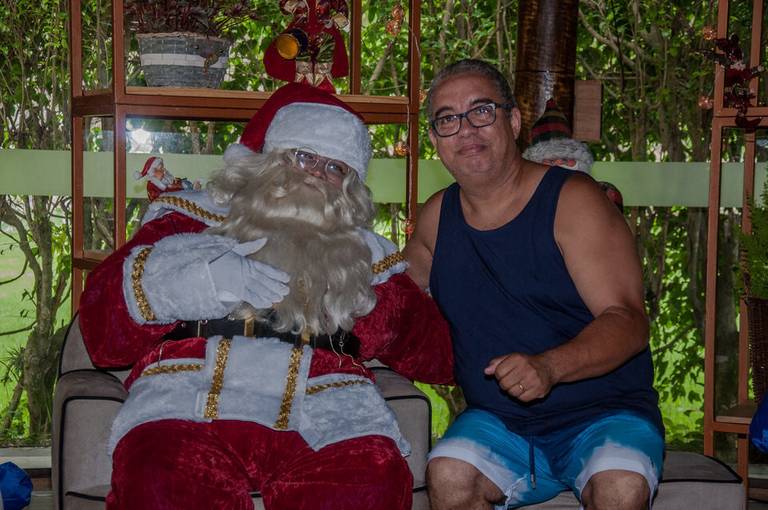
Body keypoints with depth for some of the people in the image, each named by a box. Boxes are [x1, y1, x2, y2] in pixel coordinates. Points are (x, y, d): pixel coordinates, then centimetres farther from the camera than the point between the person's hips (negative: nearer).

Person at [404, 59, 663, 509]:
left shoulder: (572, 199, -7)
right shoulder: (438, 216, 9)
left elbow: (629, 322, -16)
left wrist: (548, 367, -32)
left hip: (605, 413, -3)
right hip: (498, 422, 4)